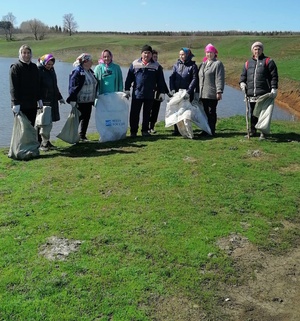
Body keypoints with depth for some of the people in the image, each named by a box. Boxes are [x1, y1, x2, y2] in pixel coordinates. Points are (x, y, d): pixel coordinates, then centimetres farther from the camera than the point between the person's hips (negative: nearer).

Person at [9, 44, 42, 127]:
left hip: (32, 104, 6)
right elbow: (13, 87, -11)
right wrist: (16, 103, -18)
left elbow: (37, 85, 20)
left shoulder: (34, 67, 13)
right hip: (21, 105, -6)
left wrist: (39, 99, 16)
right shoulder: (15, 67, -6)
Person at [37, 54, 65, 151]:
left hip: (52, 101, 8)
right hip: (43, 100, -8)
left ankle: (46, 141, 16)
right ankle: (44, 143, -1)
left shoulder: (51, 70, 16)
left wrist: (60, 97, 28)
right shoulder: (39, 71, -8)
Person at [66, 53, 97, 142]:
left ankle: (82, 136, 22)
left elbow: (94, 85, 22)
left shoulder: (90, 71, 13)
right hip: (80, 101, -8)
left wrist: (94, 98, 22)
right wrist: (72, 100, -23)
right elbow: (73, 87, -19)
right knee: (77, 118, -1)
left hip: (89, 100, 8)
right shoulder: (77, 71, -14)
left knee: (86, 118, 11)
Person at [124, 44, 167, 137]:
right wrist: (127, 90, 1)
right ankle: (133, 131, 11)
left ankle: (145, 130, 19)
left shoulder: (156, 66, 4)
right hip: (136, 94, 0)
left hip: (150, 95, 1)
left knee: (147, 113, 9)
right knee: (134, 113, 1)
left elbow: (160, 81, 6)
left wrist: (162, 92, 2)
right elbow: (129, 78, 6)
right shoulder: (135, 64, 4)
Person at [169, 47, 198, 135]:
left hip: (187, 93, -4)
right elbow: (171, 78, 7)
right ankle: (176, 130, 11)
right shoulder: (176, 65, 10)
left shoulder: (192, 66, -1)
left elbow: (194, 79, -8)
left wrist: (188, 91, -17)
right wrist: (172, 89, -7)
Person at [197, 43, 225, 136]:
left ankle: (212, 131, 5)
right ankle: (205, 130, 15)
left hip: (212, 94, -6)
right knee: (205, 113, 8)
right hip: (203, 94, 7)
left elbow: (220, 79, -11)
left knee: (211, 113, -1)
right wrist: (198, 91, 18)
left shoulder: (218, 64, -3)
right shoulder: (202, 64, 19)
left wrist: (219, 92, -18)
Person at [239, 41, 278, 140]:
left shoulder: (268, 61, 6)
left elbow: (274, 76, 1)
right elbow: (243, 75, 23)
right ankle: (252, 131, 20)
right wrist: (242, 82, 2)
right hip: (251, 94, 4)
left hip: (264, 94, -4)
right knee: (252, 113, 10)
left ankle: (263, 132, 1)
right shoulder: (248, 63, 19)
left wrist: (274, 88, -8)